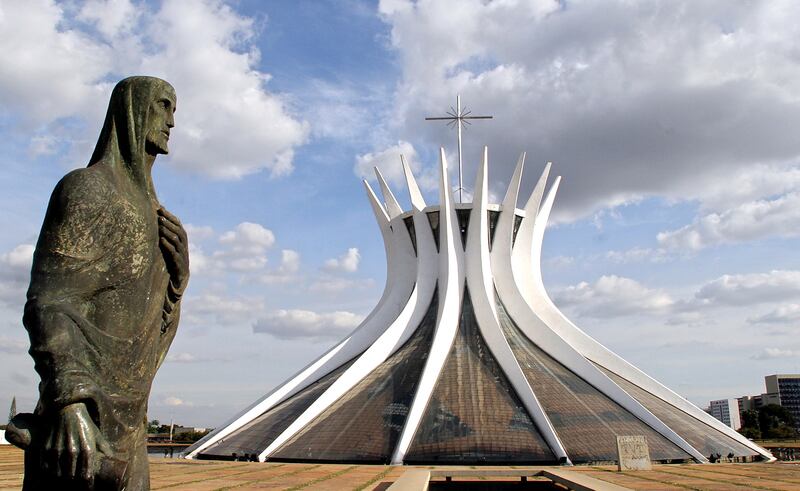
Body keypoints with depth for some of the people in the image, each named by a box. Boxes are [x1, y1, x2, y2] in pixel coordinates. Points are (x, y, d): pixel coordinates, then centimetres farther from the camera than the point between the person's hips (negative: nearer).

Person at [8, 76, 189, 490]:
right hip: (82, 412, -8)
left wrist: (178, 270, 0)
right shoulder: (88, 188, -6)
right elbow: (48, 302, -18)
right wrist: (70, 401, -31)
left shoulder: (147, 210, 19)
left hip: (126, 422, 9)